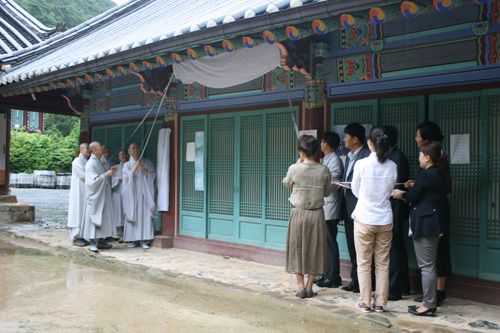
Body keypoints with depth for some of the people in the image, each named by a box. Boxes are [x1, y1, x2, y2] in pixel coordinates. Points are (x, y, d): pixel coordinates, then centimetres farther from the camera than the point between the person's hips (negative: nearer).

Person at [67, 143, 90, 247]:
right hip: (79, 191, -8)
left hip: (86, 191, 8)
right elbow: (84, 175, -17)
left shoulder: (87, 161, 16)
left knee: (84, 213, 7)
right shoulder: (77, 161, -9)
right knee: (78, 212, -6)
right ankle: (75, 238, -2)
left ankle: (81, 236, 12)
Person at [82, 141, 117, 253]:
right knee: (94, 217, -6)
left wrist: (110, 171, 9)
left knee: (103, 217, 10)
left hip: (103, 195, 9)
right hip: (95, 196, -9)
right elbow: (94, 180, -21)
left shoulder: (99, 162, 15)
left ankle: (99, 241, 17)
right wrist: (106, 174, -18)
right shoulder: (90, 164, -13)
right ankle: (93, 243, -3)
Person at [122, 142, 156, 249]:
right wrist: (136, 167, -12)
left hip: (144, 193, 0)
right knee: (133, 215, -4)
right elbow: (127, 177, -3)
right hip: (132, 193, 1)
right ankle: (135, 240, 2)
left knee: (145, 215, -9)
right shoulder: (127, 165, 11)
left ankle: (144, 240, -7)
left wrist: (143, 169, -10)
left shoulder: (147, 163, 12)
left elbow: (153, 175, 4)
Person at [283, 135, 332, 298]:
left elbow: (286, 183, 10)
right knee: (314, 249, 12)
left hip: (298, 213, -1)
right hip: (317, 214, 2)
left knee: (297, 249, 10)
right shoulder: (324, 170, -7)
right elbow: (327, 192, 6)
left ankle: (301, 286, 10)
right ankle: (309, 286, 16)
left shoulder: (294, 169, -12)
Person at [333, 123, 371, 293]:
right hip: (348, 208, 9)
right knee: (352, 246, 14)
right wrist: (340, 184, 3)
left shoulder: (367, 155, -13)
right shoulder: (349, 156, 18)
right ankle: (355, 279, 23)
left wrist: (351, 186, -20)